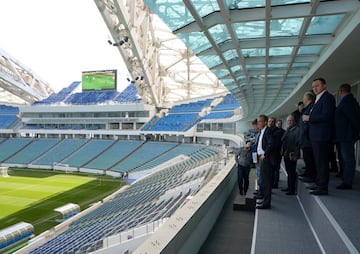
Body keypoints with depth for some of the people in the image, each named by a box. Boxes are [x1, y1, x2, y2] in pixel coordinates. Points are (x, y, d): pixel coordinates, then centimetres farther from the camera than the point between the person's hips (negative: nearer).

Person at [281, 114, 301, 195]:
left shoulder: (297, 129, -8)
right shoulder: (288, 130, 18)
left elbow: (298, 142, -15)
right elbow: (282, 140, 18)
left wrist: (295, 154, -19)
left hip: (292, 154, -8)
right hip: (286, 154, 8)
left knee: (291, 172, -3)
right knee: (289, 171, 15)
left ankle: (292, 190, 4)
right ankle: (289, 188, 25)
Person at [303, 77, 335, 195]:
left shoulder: (328, 97, -10)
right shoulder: (318, 99, 20)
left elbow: (326, 115, -21)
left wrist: (309, 118, -16)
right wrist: (308, 118, 4)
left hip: (322, 136, -10)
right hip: (316, 136, 10)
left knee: (322, 161, -6)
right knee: (318, 161, 16)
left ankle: (323, 187, -1)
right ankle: (319, 183, 27)